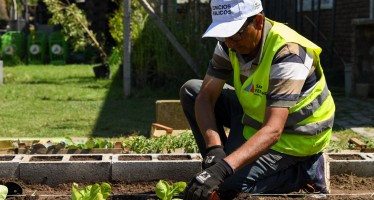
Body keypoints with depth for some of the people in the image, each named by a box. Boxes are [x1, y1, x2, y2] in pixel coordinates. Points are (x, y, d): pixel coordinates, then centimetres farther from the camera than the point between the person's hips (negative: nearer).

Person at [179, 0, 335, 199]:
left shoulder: (287, 54, -33)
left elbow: (272, 130, -40)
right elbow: (206, 97, -14)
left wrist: (223, 169, -51)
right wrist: (214, 150, -32)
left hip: (293, 134, -7)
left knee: (225, 183, -23)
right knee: (191, 91, 0)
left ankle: (304, 171, -4)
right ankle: (216, 161, 6)